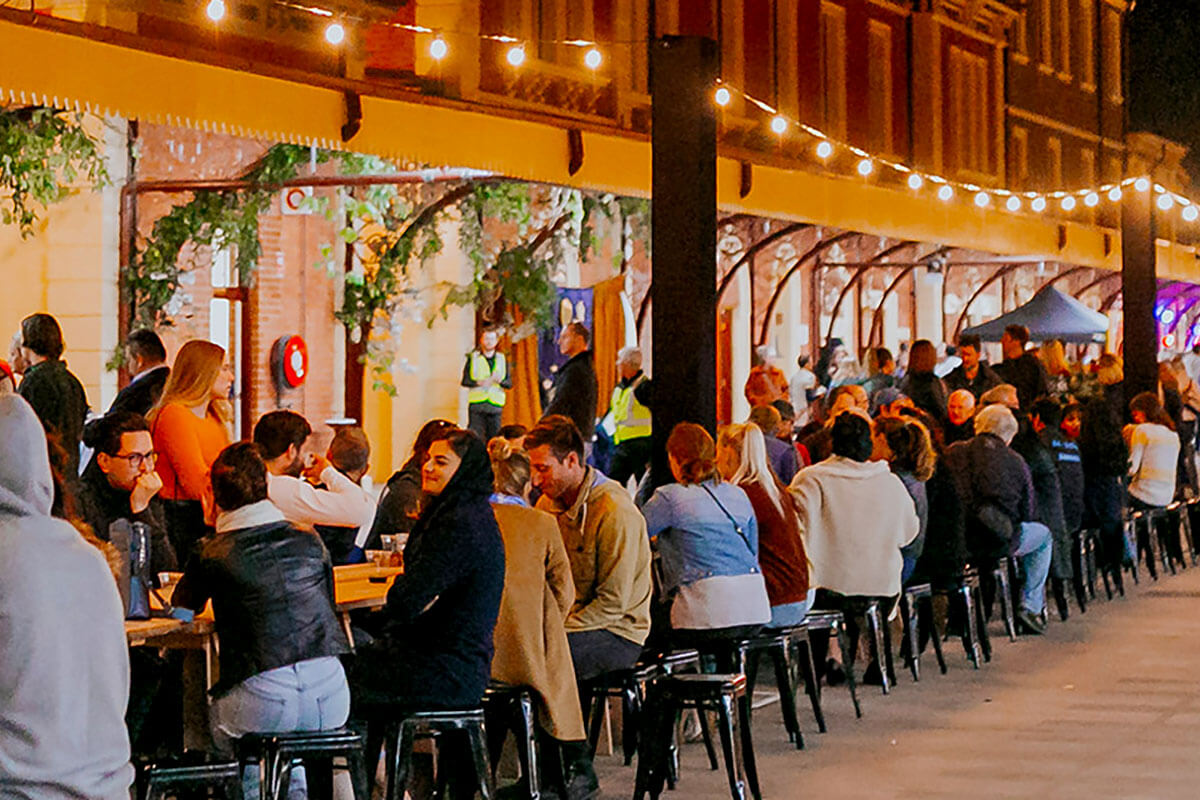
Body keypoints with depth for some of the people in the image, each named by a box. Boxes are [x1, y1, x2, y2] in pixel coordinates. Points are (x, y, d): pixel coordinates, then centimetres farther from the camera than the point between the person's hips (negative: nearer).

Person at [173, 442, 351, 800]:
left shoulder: (212, 554, -1)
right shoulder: (309, 542, 9)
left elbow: (183, 606, 19)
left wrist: (212, 527, 22)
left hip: (261, 706, -4)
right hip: (330, 698, 4)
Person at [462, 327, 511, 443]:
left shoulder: (502, 359, 13)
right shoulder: (473, 357, 7)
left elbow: (509, 384, 7)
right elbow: (465, 381, 1)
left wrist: (500, 381, -14)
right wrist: (479, 382, -16)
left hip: (496, 405, 2)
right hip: (476, 403, -2)